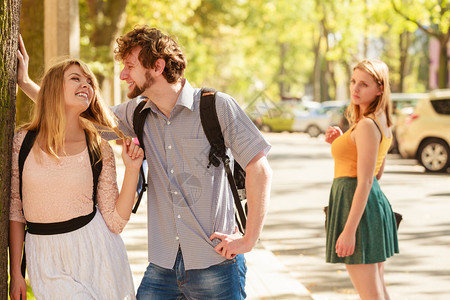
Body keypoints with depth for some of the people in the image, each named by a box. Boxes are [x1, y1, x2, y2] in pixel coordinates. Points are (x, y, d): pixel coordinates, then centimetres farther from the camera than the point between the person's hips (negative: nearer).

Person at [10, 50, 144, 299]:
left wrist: (132, 169, -11)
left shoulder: (99, 150, -1)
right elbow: (14, 209, 4)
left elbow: (115, 222, -2)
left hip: (94, 251, 1)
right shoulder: (23, 142, -1)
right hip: (47, 260, -1)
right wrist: (15, 273, 4)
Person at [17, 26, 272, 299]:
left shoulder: (217, 106, -7)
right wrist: (25, 82, 16)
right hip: (162, 267, 5)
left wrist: (248, 240, -11)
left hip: (216, 265, -4)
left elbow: (260, 170, -9)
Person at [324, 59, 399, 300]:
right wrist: (340, 142, 11)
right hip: (377, 203, 10)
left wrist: (349, 230, -22)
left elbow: (365, 181, -21)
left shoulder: (367, 125, -18)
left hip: (359, 207, -10)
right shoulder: (383, 123, 10)